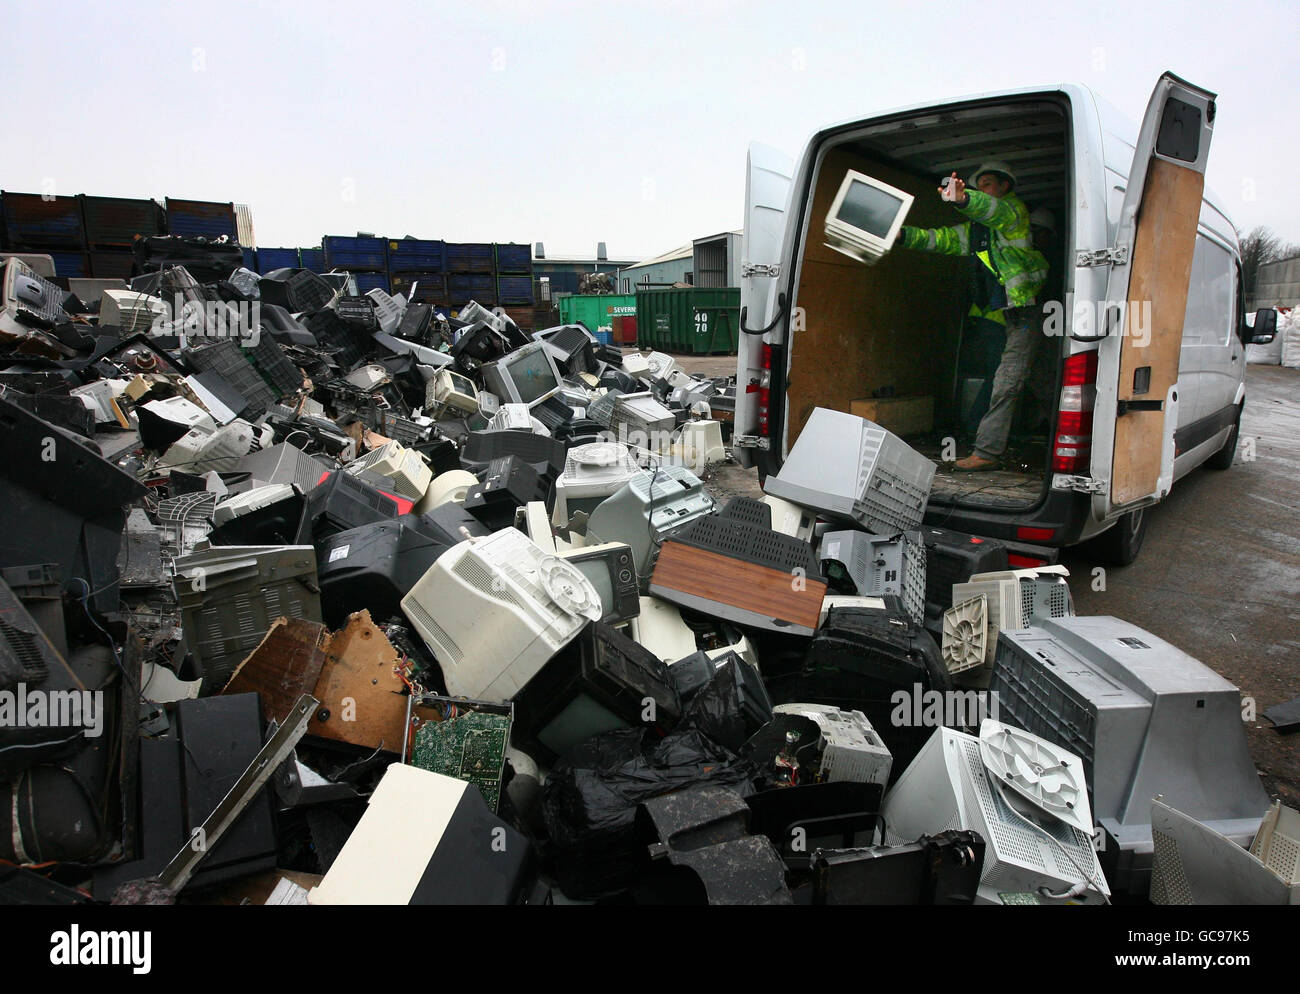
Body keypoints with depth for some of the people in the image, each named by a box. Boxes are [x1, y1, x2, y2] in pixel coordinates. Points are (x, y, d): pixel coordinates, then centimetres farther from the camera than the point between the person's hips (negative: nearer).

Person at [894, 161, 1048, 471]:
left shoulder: (1016, 210, -2)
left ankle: (987, 451, -13)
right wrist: (903, 235, -3)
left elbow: (998, 212, -25)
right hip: (1000, 315, 8)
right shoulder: (977, 228, 21)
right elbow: (942, 239, 14)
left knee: (1005, 385, -11)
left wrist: (963, 199, -46)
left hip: (1026, 313, -8)